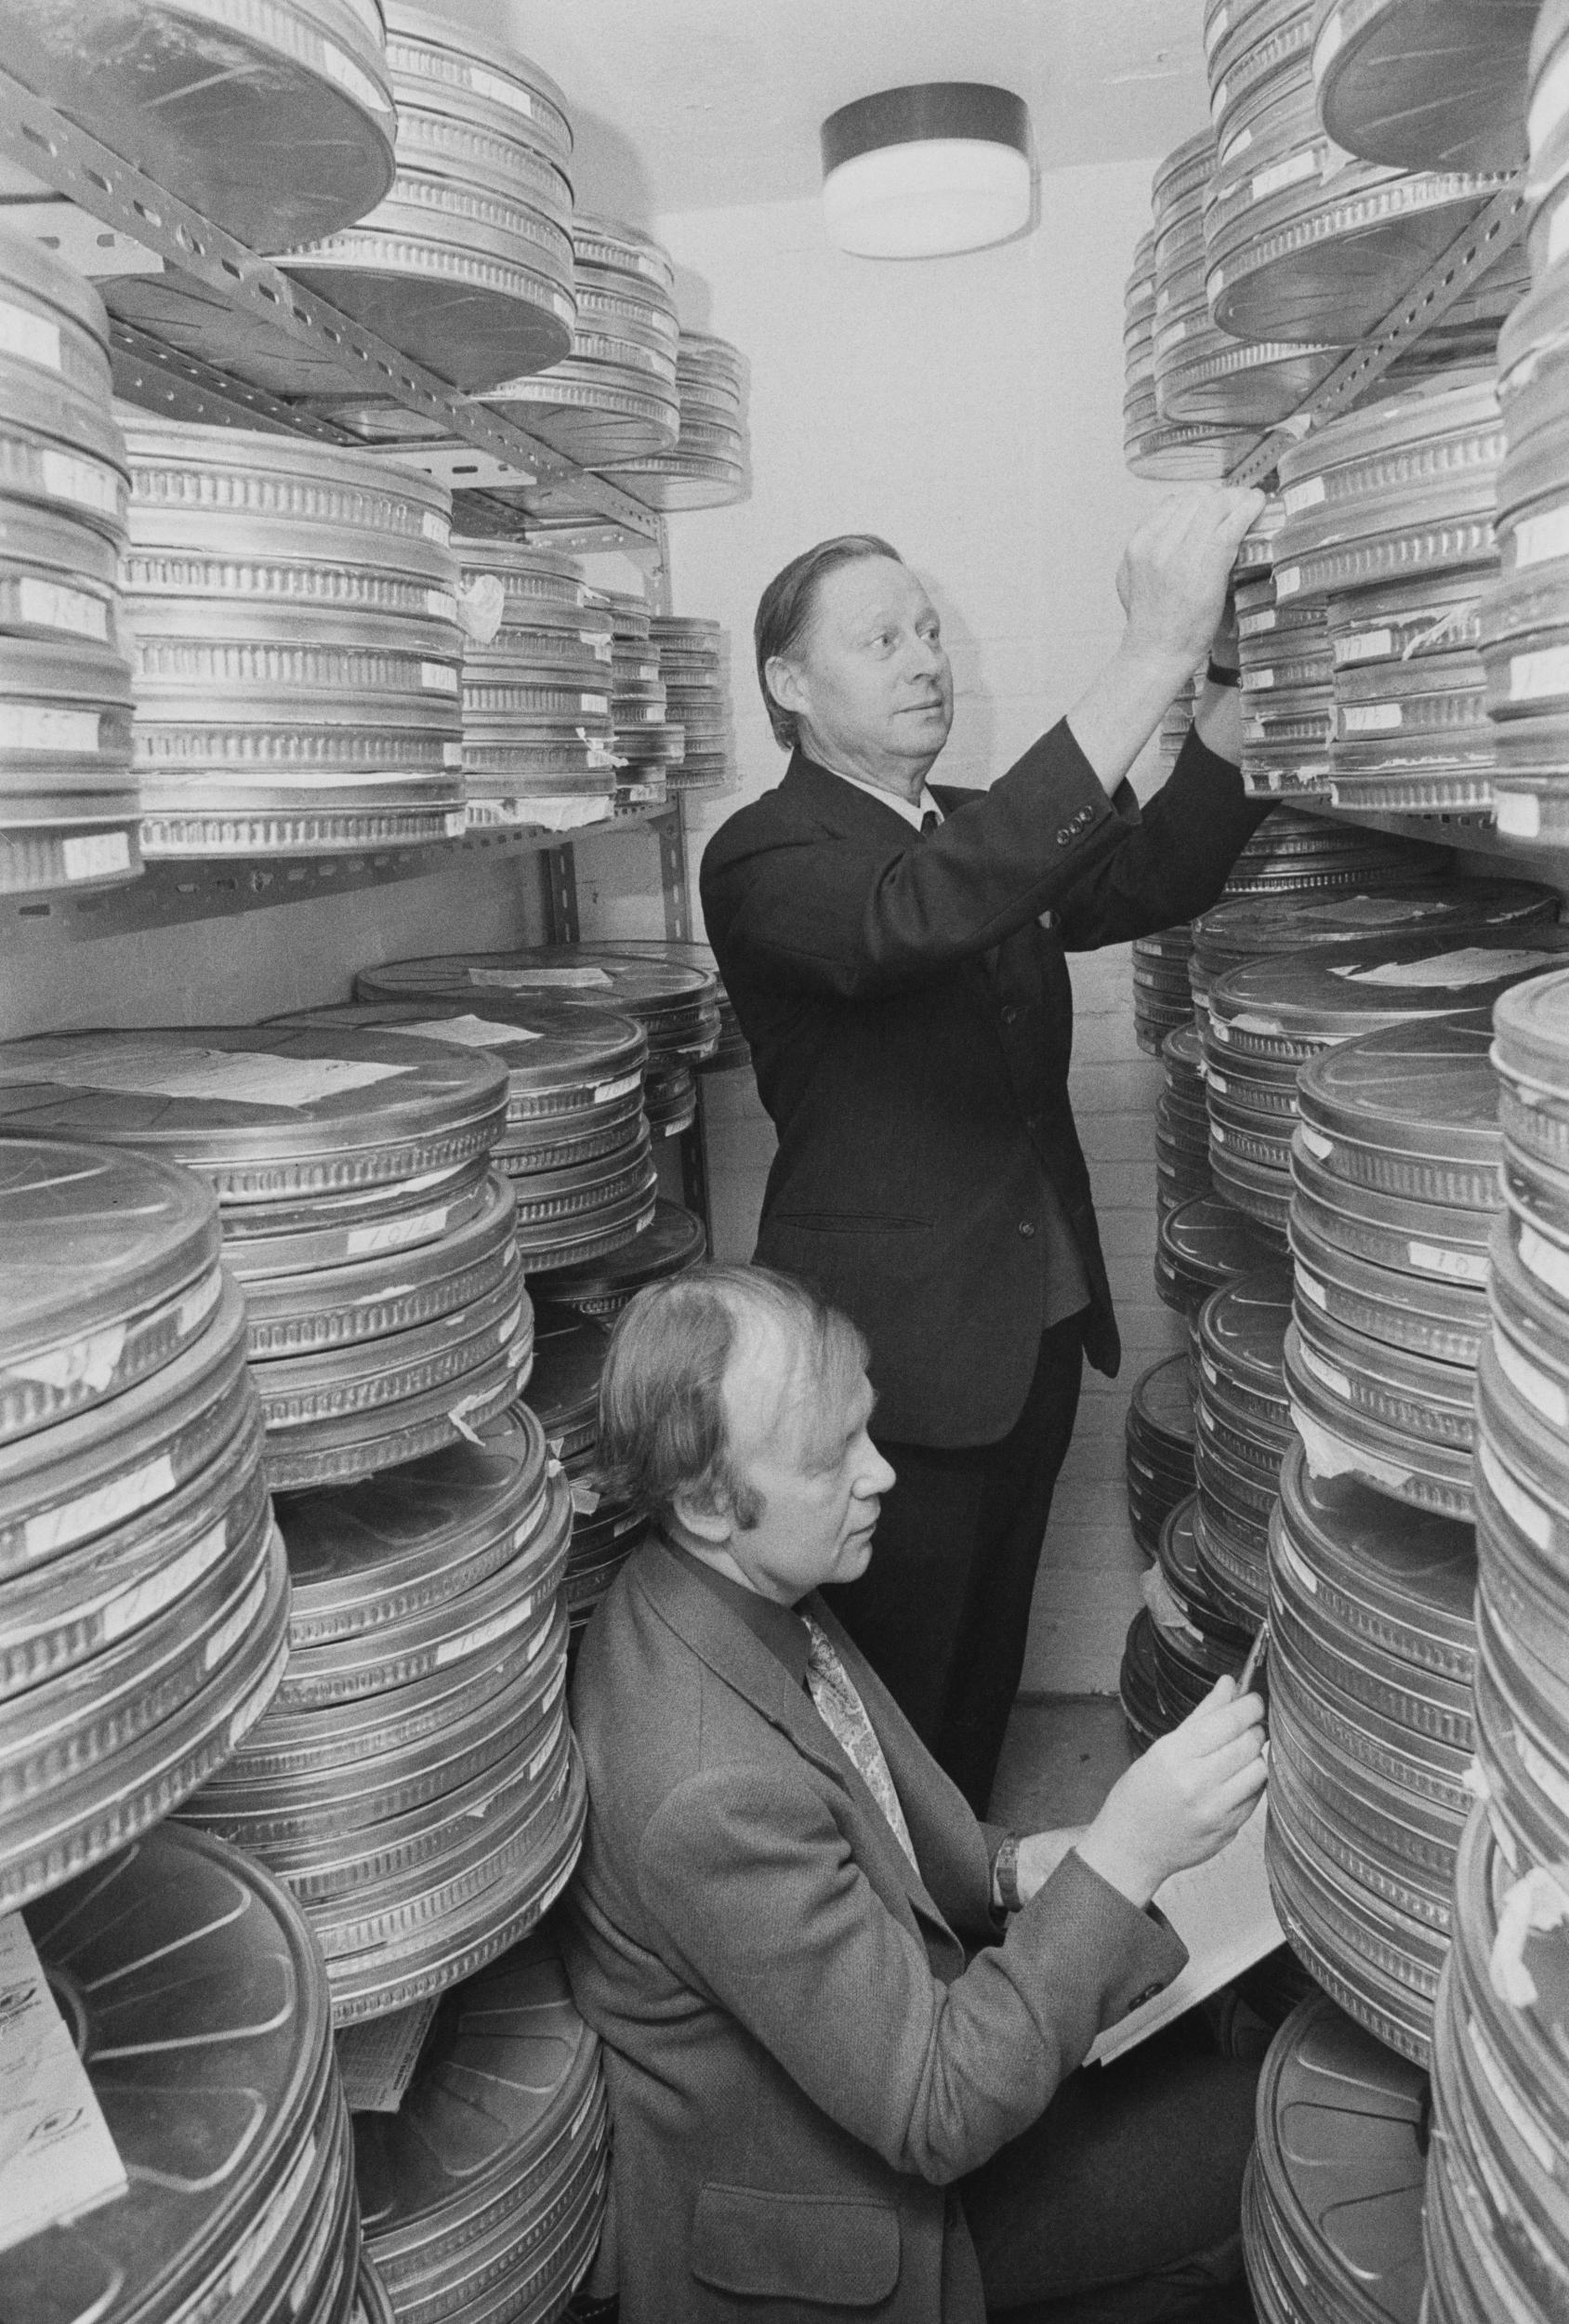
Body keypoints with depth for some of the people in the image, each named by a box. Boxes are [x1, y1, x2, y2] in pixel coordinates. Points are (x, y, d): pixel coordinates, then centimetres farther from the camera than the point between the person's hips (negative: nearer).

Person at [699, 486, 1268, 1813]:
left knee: (983, 1674, 22)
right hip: (894, 1361, -7)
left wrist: (1230, 671, -21)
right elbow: (916, 917, -34)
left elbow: (1158, 880, -6)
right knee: (889, 1713, 8)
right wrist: (1151, 656, -36)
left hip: (1034, 1334, 7)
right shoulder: (765, 857, -13)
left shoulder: (984, 836, 10)